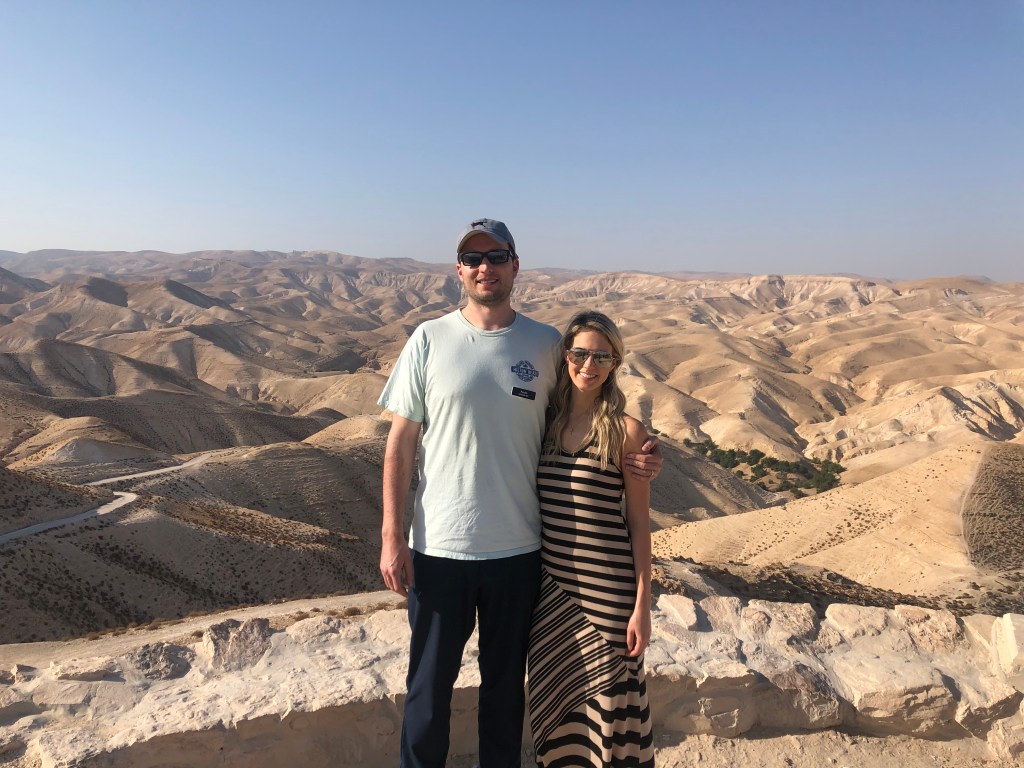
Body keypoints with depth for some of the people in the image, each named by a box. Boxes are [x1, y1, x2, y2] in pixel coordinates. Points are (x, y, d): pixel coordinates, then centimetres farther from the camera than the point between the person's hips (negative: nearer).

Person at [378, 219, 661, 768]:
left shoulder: (546, 343, 0)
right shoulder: (429, 340, -4)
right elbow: (400, 443, -3)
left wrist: (627, 461, -8)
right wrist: (392, 536, -7)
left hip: (518, 548, 2)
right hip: (439, 547, -1)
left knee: (505, 682, 20)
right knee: (429, 683, 14)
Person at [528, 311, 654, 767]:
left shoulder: (625, 431, -7)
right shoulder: (547, 421, 4)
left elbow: (639, 522, -5)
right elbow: (534, 505, 11)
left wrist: (642, 604, -6)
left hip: (605, 588, -4)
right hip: (550, 583, 4)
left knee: (607, 700, 8)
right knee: (555, 699, 16)